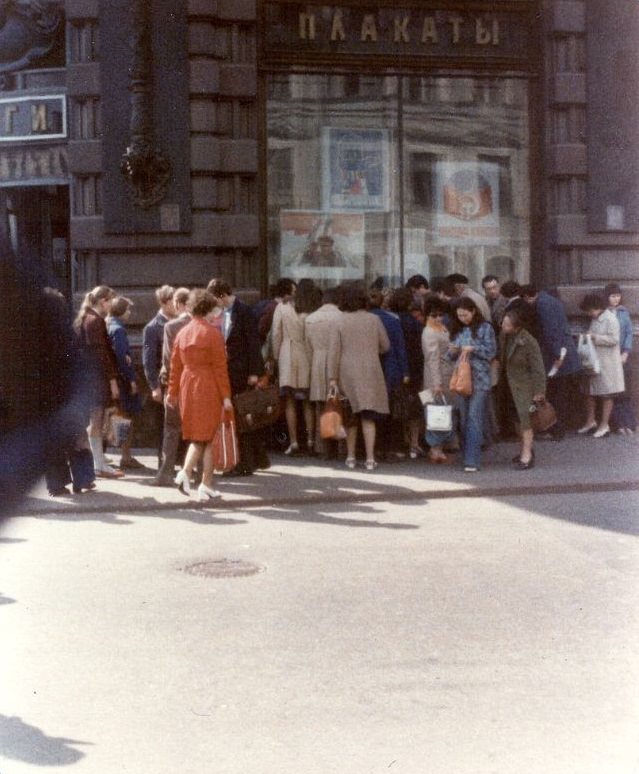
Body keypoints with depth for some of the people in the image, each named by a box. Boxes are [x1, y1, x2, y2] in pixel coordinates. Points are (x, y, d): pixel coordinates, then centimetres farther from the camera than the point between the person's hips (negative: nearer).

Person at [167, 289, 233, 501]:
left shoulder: (182, 333, 7)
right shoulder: (213, 334, -9)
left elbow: (175, 365, 10)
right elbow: (220, 367, -9)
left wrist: (172, 392, 18)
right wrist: (226, 396, -6)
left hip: (187, 388, 5)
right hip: (208, 389, -5)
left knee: (198, 437, 11)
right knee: (206, 437, 1)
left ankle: (206, 485, 10)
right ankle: (186, 472, -15)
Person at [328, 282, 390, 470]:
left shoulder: (340, 322, -3)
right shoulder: (374, 320, -1)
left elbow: (334, 352, -6)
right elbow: (385, 346, 7)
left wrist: (332, 378, -3)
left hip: (347, 374, 0)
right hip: (370, 373, 0)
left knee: (351, 417, 11)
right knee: (368, 417, 1)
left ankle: (351, 457, 16)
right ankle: (370, 458, -3)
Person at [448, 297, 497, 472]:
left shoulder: (485, 328, -1)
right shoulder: (457, 330, 14)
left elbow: (491, 352, -5)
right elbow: (451, 356, 17)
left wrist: (474, 349, -16)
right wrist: (452, 351, -4)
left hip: (479, 380, -5)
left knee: (474, 418, -11)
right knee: (463, 419, 8)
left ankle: (472, 461, -13)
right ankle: (466, 456, 17)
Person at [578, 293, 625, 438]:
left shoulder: (610, 319, -13)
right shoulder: (595, 319, 11)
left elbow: (614, 339, -21)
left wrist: (594, 337, -20)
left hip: (607, 363, -8)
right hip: (593, 362, 8)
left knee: (606, 394, 1)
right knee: (590, 392, 11)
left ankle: (604, 425, 7)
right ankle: (591, 421, 23)